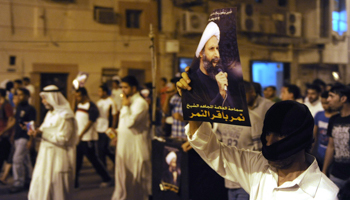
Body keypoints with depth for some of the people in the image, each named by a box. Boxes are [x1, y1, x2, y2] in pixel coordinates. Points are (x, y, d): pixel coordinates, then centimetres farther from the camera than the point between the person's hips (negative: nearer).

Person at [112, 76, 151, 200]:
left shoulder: (140, 103, -15)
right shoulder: (128, 101, 14)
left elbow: (130, 122, -25)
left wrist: (125, 106, -16)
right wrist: (118, 132, 9)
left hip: (136, 146, -9)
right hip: (125, 145, 9)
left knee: (138, 178, 1)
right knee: (125, 175, 15)